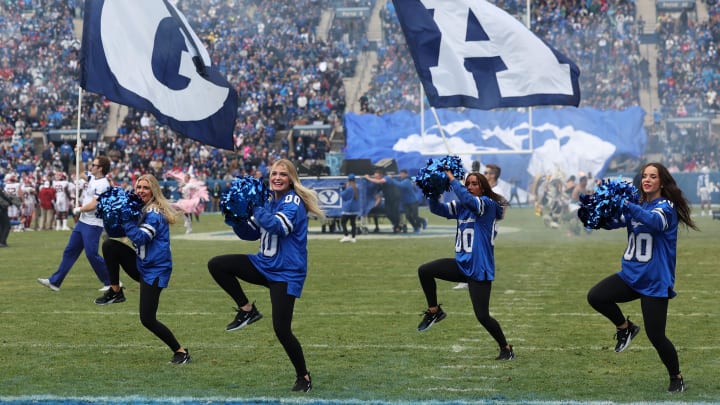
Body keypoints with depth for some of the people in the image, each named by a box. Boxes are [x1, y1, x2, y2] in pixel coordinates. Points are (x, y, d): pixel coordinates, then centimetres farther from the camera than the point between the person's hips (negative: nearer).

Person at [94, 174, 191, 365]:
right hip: (142, 265, 8)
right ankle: (115, 291, 3)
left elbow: (140, 237, -30)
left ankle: (180, 351, 6)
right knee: (109, 245, -6)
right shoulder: (142, 209, 9)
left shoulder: (155, 214, -18)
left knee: (147, 319, -8)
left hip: (155, 271, -8)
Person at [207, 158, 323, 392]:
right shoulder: (269, 200, 9)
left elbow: (279, 226, -31)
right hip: (264, 265, 7)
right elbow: (249, 233, 12)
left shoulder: (293, 201, -13)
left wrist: (255, 207, -31)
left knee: (282, 329, -11)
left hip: (286, 273, -7)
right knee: (216, 265, -4)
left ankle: (303, 377, 9)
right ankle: (247, 310, 6)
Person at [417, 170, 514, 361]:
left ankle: (506, 349, 13)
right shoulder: (460, 207, 9)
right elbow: (437, 208, 4)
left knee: (482, 316, -6)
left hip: (479, 269, -7)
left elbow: (468, 199, -30)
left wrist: (451, 179, -22)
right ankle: (434, 312, 9)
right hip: (461, 264, 7)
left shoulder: (488, 204, -11)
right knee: (424, 271, -8)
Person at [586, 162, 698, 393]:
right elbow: (611, 222, -1)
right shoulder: (637, 206, 10)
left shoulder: (666, 206, -9)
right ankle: (625, 328, 10)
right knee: (595, 297, -16)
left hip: (655, 281, -6)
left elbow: (655, 221, -32)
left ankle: (676, 378, 18)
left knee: (656, 336, -5)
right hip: (631, 275, 6)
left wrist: (626, 205, -45)